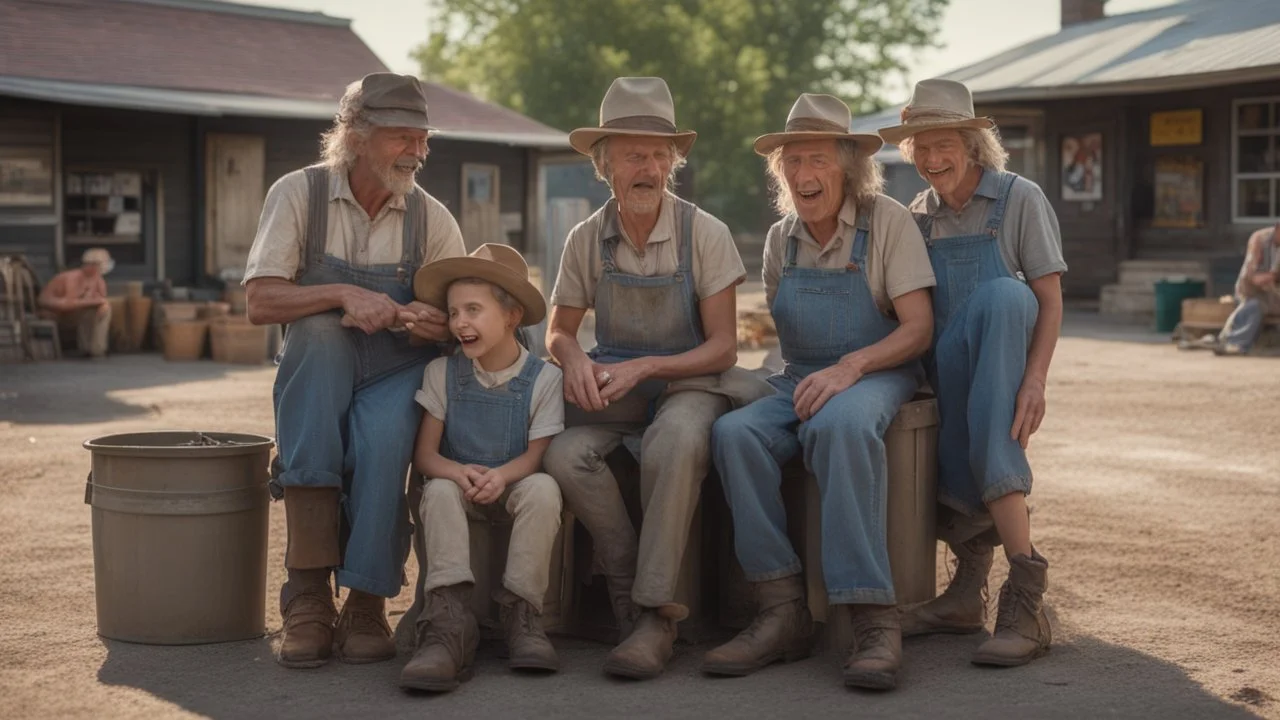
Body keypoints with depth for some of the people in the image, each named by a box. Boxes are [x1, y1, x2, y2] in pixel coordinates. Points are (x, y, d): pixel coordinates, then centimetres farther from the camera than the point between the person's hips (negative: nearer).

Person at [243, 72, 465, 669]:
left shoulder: (431, 219, 3)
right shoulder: (299, 193, -2)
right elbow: (260, 301, -10)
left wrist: (429, 326, -20)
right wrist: (345, 294, -25)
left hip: (397, 377, 0)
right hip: (316, 383, 1)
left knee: (383, 435, -35)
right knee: (320, 329, -34)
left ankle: (367, 602, -17)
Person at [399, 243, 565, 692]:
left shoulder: (543, 378, -6)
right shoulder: (442, 373, -1)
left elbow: (538, 453, -12)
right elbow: (424, 454, -5)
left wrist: (501, 475, -35)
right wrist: (460, 472, -29)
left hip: (513, 487, -1)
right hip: (461, 489, 1)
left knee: (543, 487, -34)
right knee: (439, 490, -33)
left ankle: (521, 613, -25)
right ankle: (449, 624, -43)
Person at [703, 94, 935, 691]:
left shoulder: (888, 221, -3)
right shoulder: (781, 237, 12)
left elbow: (918, 328, -10)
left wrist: (851, 367, -27)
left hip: (878, 372, -5)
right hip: (800, 379, 5)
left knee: (840, 424, -41)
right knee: (734, 432, -28)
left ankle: (873, 618, -42)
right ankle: (782, 612, -29)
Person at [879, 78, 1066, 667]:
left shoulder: (1019, 199, 0)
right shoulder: (920, 216, 14)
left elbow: (1049, 300, -5)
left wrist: (1035, 381, -20)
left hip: (999, 370, -4)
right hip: (942, 375, 4)